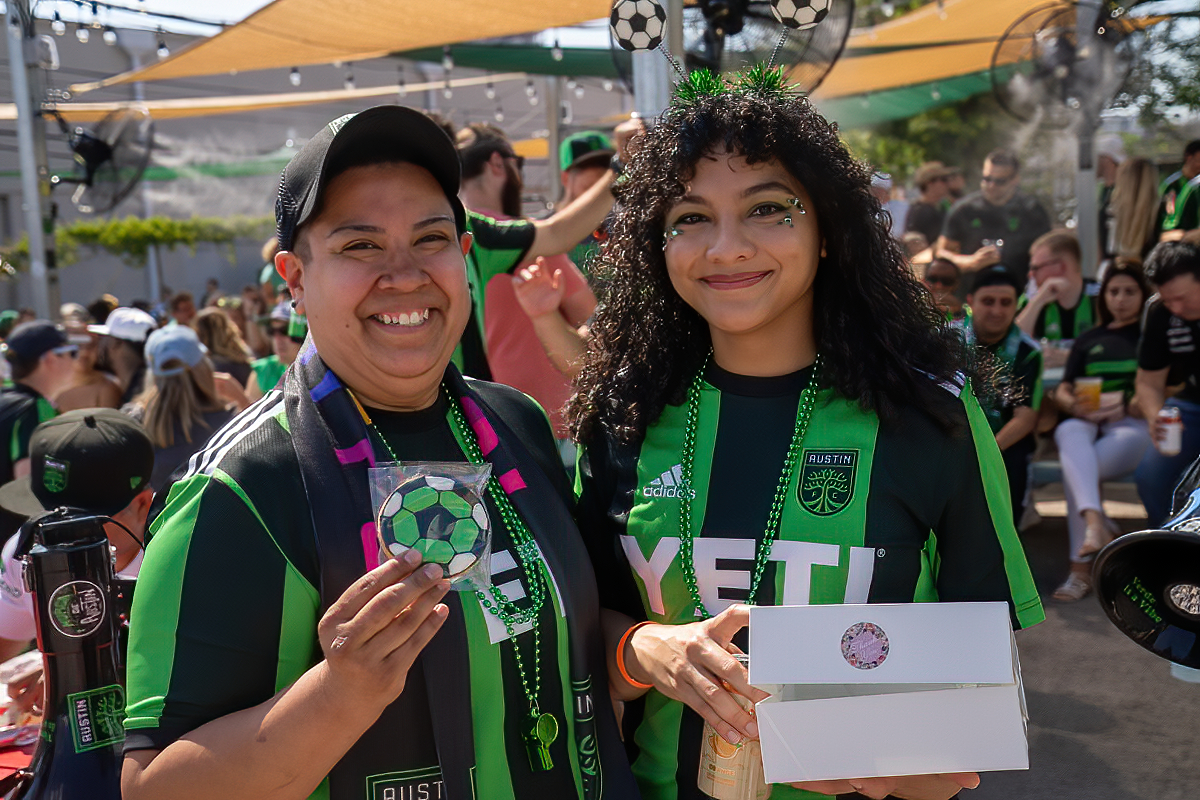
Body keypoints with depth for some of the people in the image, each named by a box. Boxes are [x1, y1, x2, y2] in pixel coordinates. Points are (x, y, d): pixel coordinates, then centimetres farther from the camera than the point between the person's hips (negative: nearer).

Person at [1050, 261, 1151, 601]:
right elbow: (1063, 390, 17)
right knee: (1070, 432, -37)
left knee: (1073, 467, -33)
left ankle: (1082, 566, -32)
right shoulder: (1088, 340, 27)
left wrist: (1127, 403, -14)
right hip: (1087, 424, 3)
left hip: (1134, 425, -2)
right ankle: (1095, 521, -55)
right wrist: (1074, 403, -7)